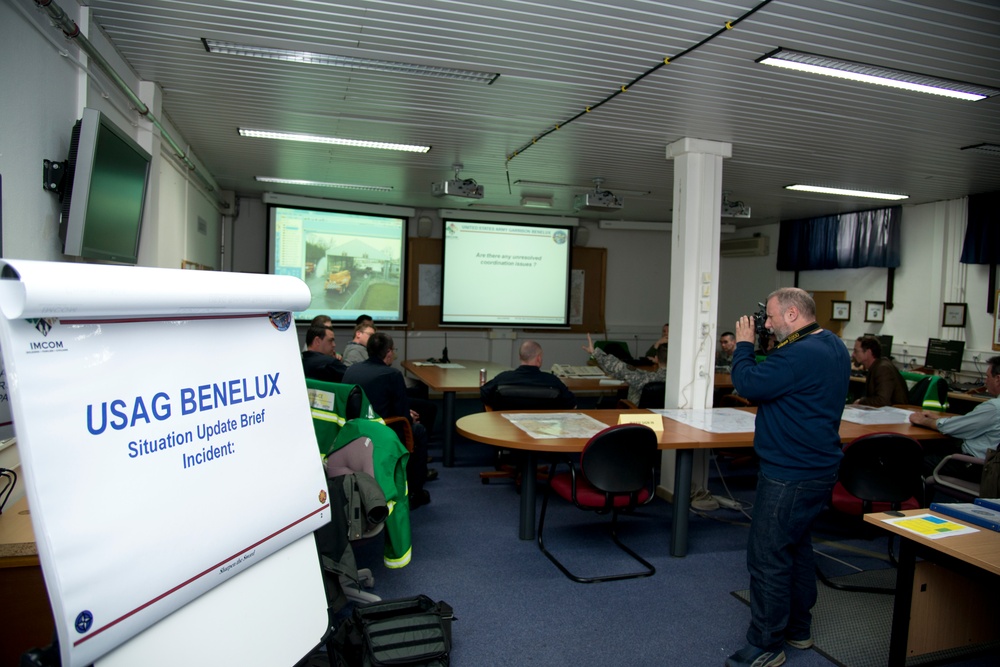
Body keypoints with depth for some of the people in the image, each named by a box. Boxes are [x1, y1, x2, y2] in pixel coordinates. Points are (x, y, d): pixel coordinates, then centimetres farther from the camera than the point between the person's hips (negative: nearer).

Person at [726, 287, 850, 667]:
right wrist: (769, 347, 5)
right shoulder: (834, 346, 10)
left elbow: (749, 385, -22)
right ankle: (798, 629, 36)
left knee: (768, 558, -1)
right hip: (817, 468, 11)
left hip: (790, 475, -11)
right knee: (796, 547, 22)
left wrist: (744, 344, -8)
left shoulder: (801, 354, -24)